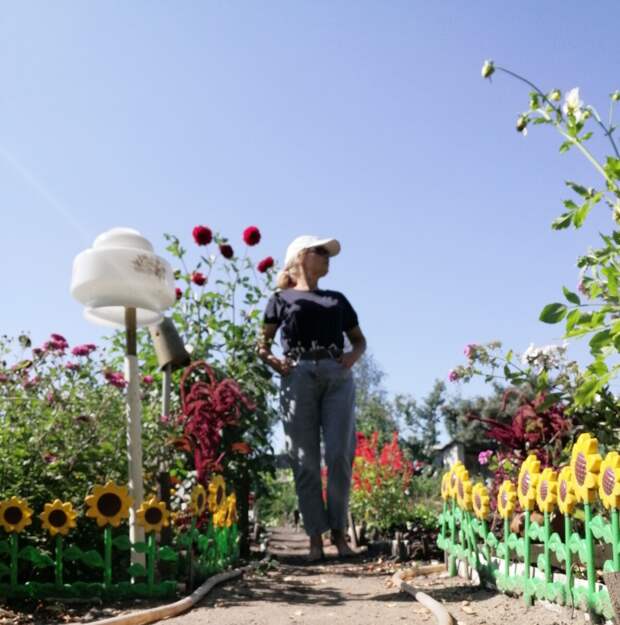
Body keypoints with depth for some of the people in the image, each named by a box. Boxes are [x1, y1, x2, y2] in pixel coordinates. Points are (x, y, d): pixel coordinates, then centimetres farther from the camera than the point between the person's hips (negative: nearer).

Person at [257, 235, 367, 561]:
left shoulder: (338, 299, 24)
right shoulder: (281, 298, 15)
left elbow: (359, 339, 25)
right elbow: (262, 343, 12)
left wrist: (353, 355, 4)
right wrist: (272, 360, -8)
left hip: (337, 376, 2)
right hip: (298, 377, -2)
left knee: (339, 456, -8)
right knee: (305, 461, -4)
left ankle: (338, 531, 5)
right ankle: (315, 536, 1)